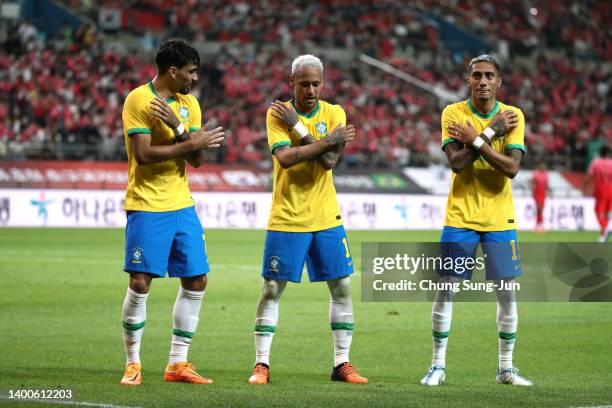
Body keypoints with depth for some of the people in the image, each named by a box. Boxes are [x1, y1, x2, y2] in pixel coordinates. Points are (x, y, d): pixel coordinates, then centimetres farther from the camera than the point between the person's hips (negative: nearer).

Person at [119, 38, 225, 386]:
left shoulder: (189, 103, 10)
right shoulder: (138, 99, -9)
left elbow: (197, 159, 3)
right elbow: (143, 154, -19)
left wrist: (177, 127, -14)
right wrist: (192, 143, -15)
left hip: (182, 205, 7)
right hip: (146, 207, -7)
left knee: (196, 282, 5)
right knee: (141, 283, -8)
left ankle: (178, 363, 13)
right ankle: (133, 364, 5)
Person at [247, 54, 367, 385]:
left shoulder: (333, 113, 3)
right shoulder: (277, 113, -3)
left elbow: (329, 161, -13)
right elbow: (285, 157, -19)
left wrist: (297, 126, -16)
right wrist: (329, 139, -19)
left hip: (326, 218, 3)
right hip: (286, 218, -3)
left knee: (342, 287, 3)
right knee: (272, 289, -1)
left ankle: (342, 363, 12)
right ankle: (261, 364, 6)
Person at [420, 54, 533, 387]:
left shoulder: (512, 116, 0)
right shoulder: (453, 113, -3)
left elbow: (512, 167, -12)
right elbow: (456, 162, -16)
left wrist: (475, 140, -17)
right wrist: (491, 131, -16)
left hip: (500, 218, 1)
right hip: (460, 216, -1)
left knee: (507, 293, 2)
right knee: (446, 289, -2)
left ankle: (506, 368, 14)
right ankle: (438, 366, 8)